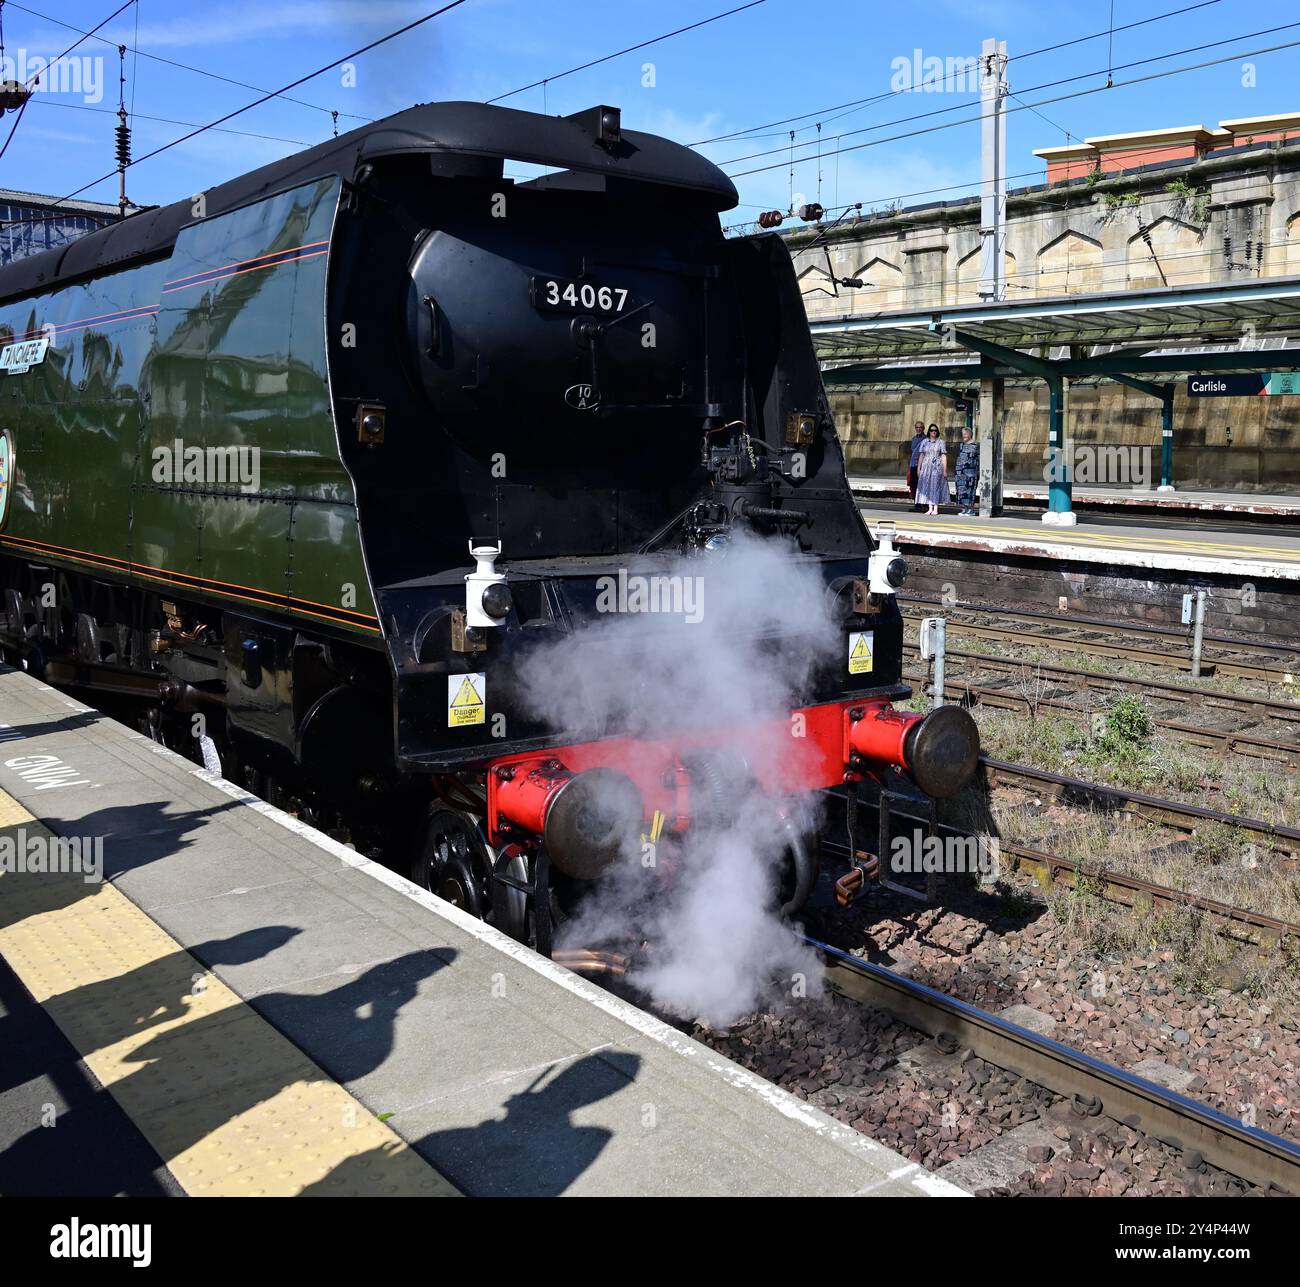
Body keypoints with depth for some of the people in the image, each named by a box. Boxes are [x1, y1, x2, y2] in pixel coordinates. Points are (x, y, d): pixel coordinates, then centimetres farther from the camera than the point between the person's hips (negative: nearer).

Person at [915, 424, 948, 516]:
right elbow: (921, 455, 10)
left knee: (936, 486, -5)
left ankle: (935, 509, -1)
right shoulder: (924, 442, 10)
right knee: (927, 486, 0)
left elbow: (944, 456, 0)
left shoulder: (940, 442, 3)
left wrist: (945, 470, -5)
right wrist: (918, 468, 4)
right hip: (926, 467, 3)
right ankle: (930, 508, 4)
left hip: (937, 467, -3)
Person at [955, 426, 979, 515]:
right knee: (961, 489, 2)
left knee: (969, 489, -7)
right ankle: (964, 508, 6)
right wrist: (955, 470, 17)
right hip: (960, 471, 6)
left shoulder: (976, 445, -2)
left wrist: (978, 471, -10)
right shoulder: (962, 444, 17)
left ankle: (971, 509, -4)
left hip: (971, 471, -6)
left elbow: (979, 459, -4)